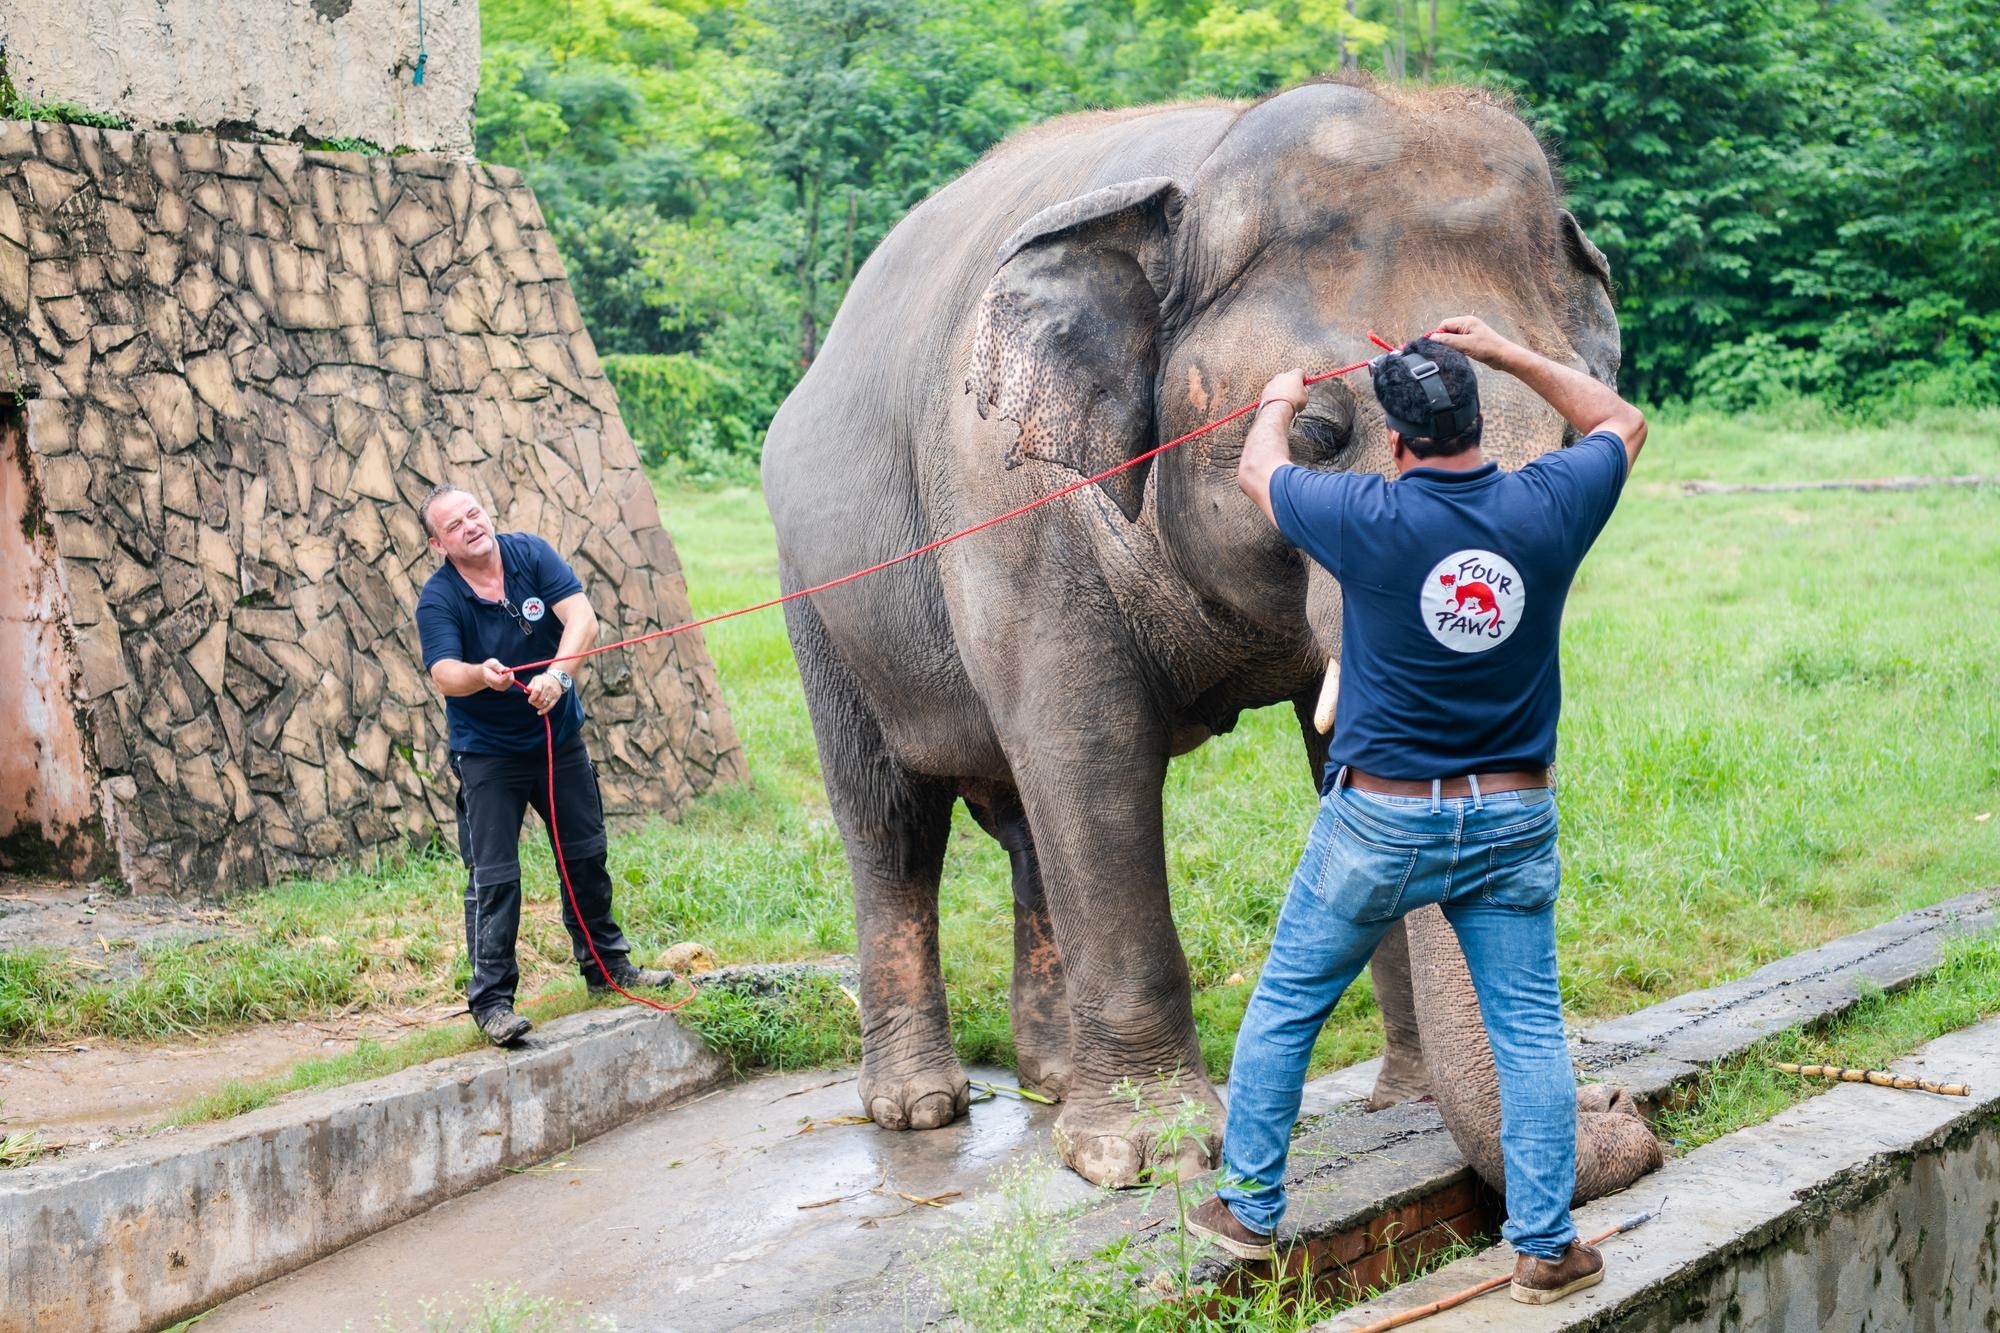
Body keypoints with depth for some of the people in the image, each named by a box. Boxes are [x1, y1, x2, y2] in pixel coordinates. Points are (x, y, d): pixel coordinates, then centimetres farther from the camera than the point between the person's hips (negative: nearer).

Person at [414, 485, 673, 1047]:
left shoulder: (530, 553, -10)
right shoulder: (438, 598, -15)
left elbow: (582, 619, -21)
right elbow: (444, 674, -28)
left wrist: (557, 674, -38)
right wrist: (480, 675, -51)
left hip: (559, 735, 4)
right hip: (487, 752, -3)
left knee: (586, 853, 14)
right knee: (493, 876, -8)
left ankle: (605, 964, 31)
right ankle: (491, 999, -1)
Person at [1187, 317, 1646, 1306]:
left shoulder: (1370, 518, -15)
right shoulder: (1546, 509, -8)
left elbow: (1256, 470, 6)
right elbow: (1620, 423, 15)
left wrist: (1279, 404, 26)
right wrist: (1505, 355, 16)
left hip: (1383, 818, -2)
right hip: (1513, 821, 3)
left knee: (1285, 1005, 14)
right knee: (1529, 1030, 10)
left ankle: (1248, 1208, 23)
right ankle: (1545, 1249, 14)